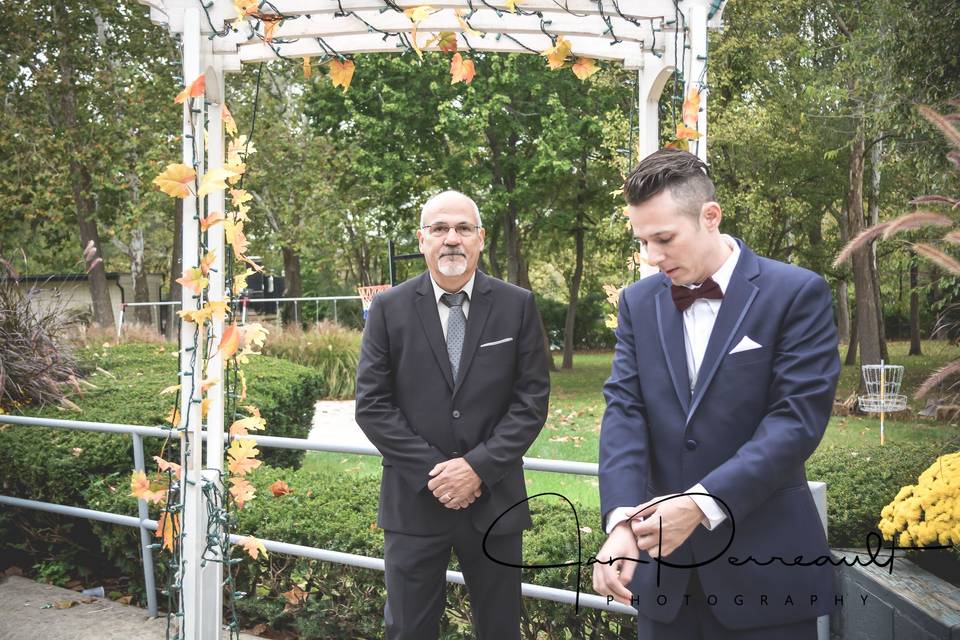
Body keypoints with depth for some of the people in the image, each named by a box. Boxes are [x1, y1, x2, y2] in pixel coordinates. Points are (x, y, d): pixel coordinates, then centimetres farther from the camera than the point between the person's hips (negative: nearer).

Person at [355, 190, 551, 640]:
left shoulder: (517, 306, 0)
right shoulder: (389, 308, 0)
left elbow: (532, 399, -3)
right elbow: (371, 404, -3)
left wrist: (479, 467, -13)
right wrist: (433, 471, -11)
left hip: (494, 500, 0)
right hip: (414, 499, 0)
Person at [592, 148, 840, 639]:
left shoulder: (797, 293, -8)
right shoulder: (639, 301, 4)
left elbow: (797, 418, -14)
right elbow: (624, 408, -5)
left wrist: (703, 502, -22)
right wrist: (620, 518, -19)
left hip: (764, 559, -3)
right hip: (663, 554, 4)